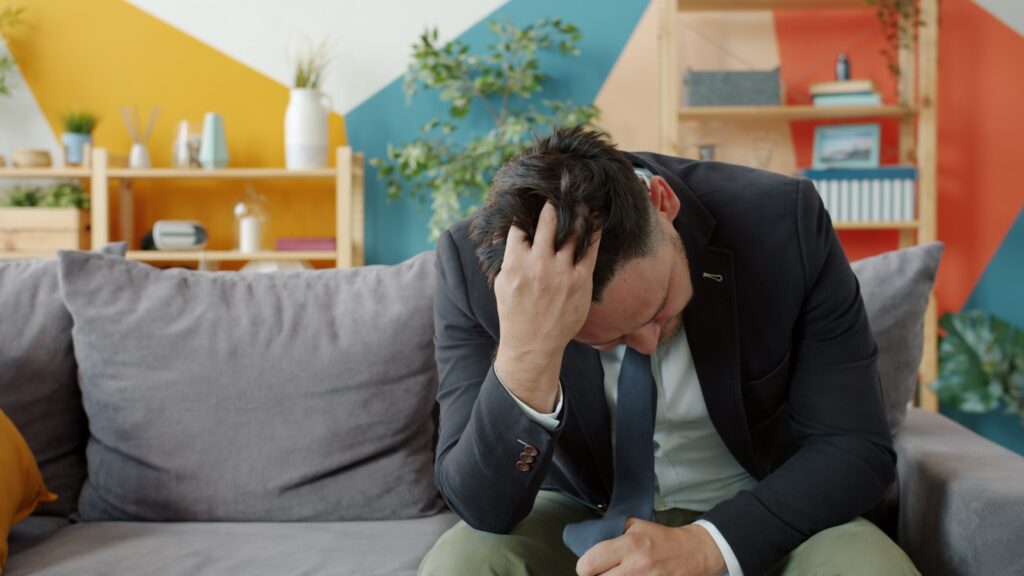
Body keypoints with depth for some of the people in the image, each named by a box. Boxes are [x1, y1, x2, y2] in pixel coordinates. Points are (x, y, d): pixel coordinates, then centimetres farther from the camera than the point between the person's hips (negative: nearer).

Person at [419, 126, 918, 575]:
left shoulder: (787, 223, -21)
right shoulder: (471, 262, -21)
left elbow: (857, 449, -14)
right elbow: (484, 510, -22)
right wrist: (524, 356, -39)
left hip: (755, 518, 1)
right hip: (582, 519, 0)